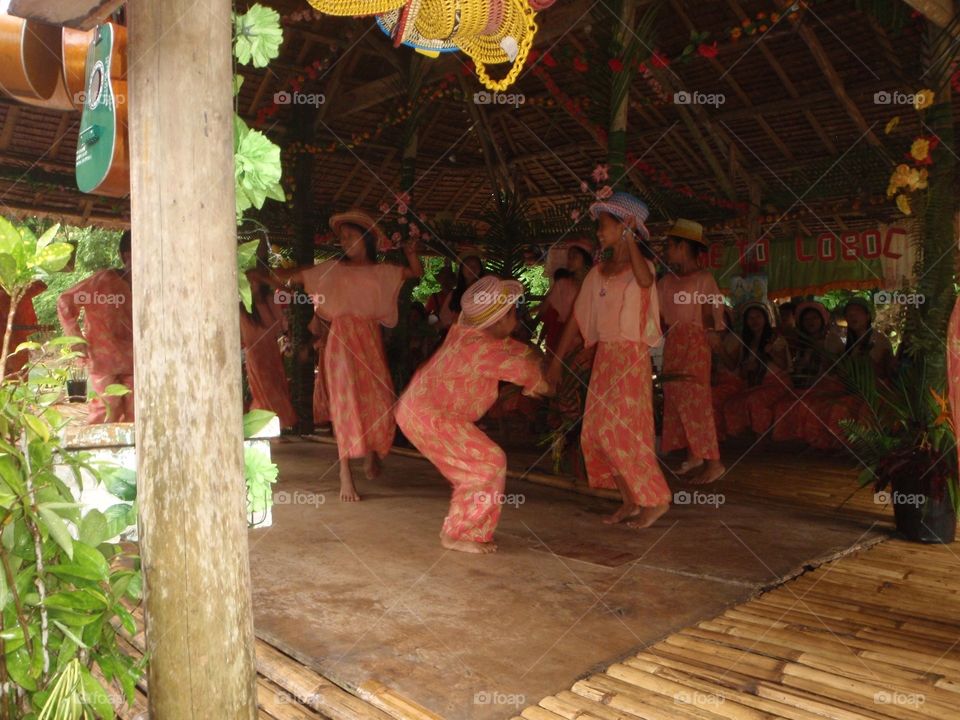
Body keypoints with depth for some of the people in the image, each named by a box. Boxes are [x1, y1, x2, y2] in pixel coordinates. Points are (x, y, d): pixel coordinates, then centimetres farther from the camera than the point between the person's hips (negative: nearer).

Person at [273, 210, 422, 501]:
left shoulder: (382, 272, 11)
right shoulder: (333, 269, 7)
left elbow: (417, 272, 13)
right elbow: (295, 275, 4)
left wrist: (410, 251, -5)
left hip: (371, 341, 2)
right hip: (343, 340, -2)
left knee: (381, 405, 3)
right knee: (348, 401, -12)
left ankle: (371, 453, 32)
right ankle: (345, 475, -10)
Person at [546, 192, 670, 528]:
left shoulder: (639, 264, -5)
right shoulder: (598, 272, 13)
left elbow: (645, 280, -32)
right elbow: (578, 316, 12)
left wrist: (629, 238, -29)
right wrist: (556, 359, 9)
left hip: (632, 356, -7)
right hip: (604, 356, 7)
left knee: (622, 430, -9)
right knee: (597, 431, 5)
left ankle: (657, 499, 7)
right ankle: (631, 500, 16)